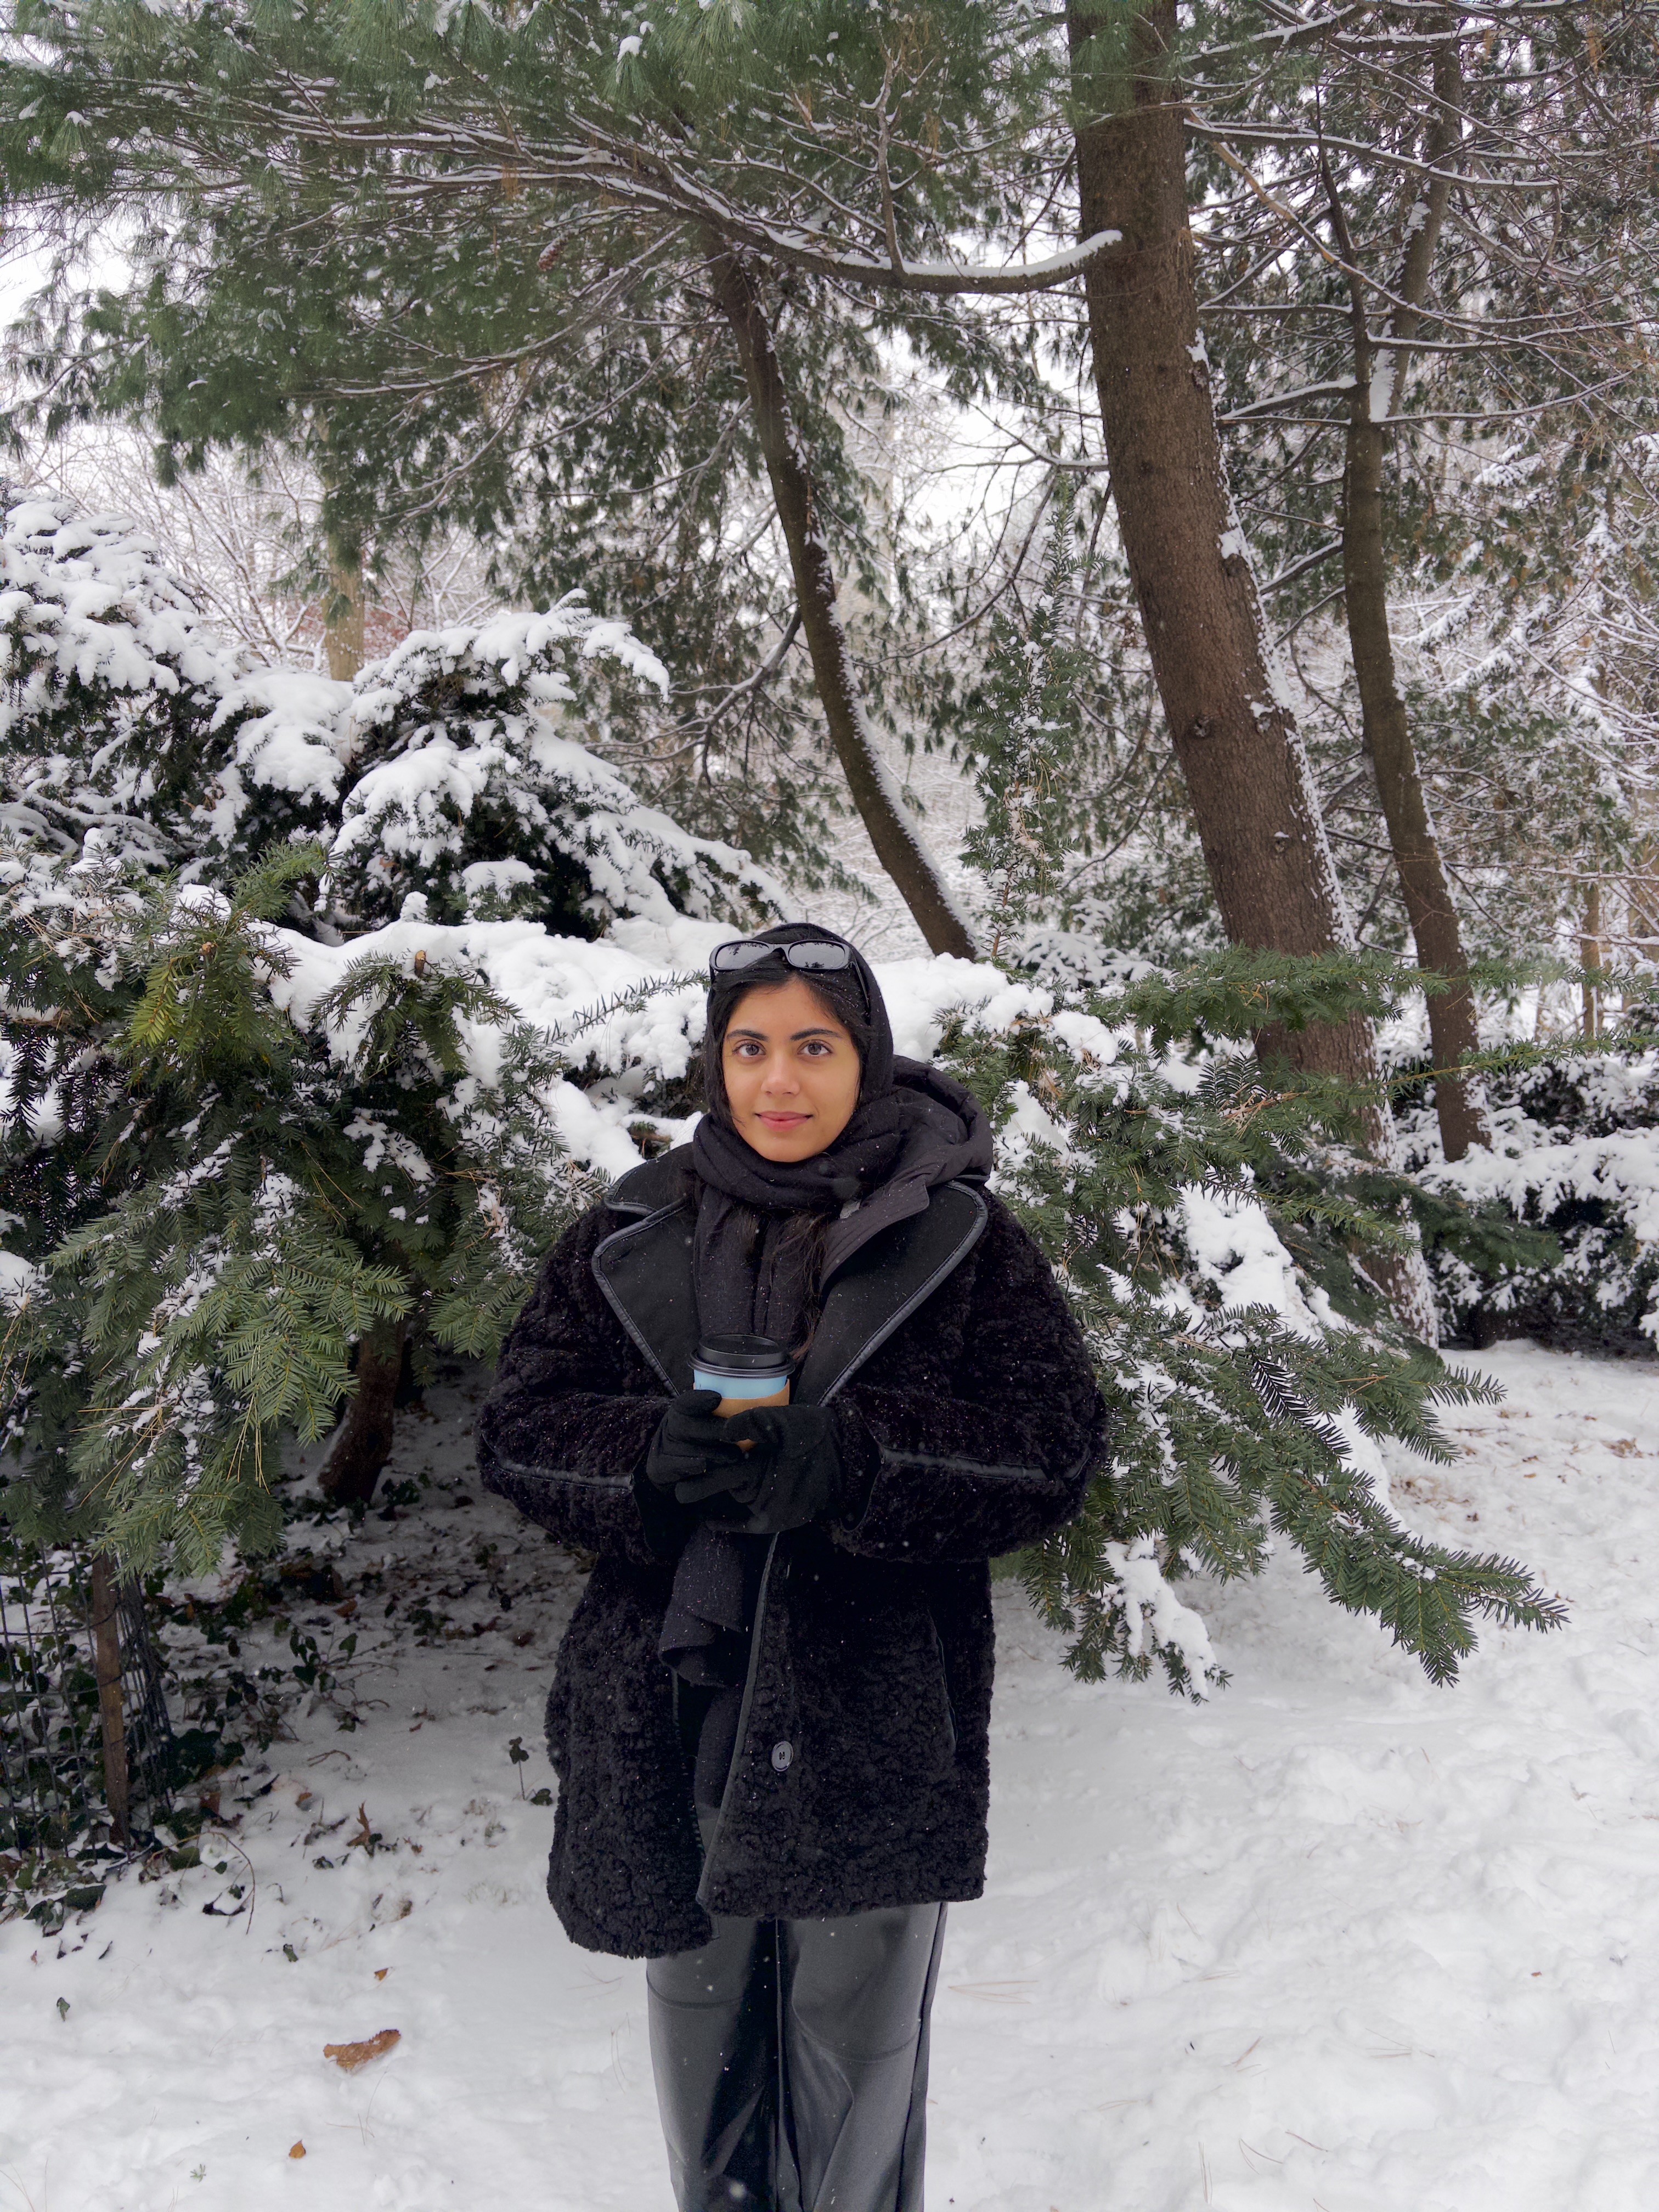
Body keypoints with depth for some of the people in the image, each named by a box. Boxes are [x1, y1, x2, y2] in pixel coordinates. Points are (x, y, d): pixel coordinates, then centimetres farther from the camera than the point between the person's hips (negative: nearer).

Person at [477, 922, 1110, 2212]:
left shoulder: (957, 1235, -4)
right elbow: (518, 1429, 0)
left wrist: (850, 1459, -25)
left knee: (856, 2047, 15)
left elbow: (1057, 1444, -10)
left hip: (873, 1722, -2)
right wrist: (652, 1454, -22)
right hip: (671, 1712, 3)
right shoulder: (633, 1238, 3)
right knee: (699, 2017, 22)